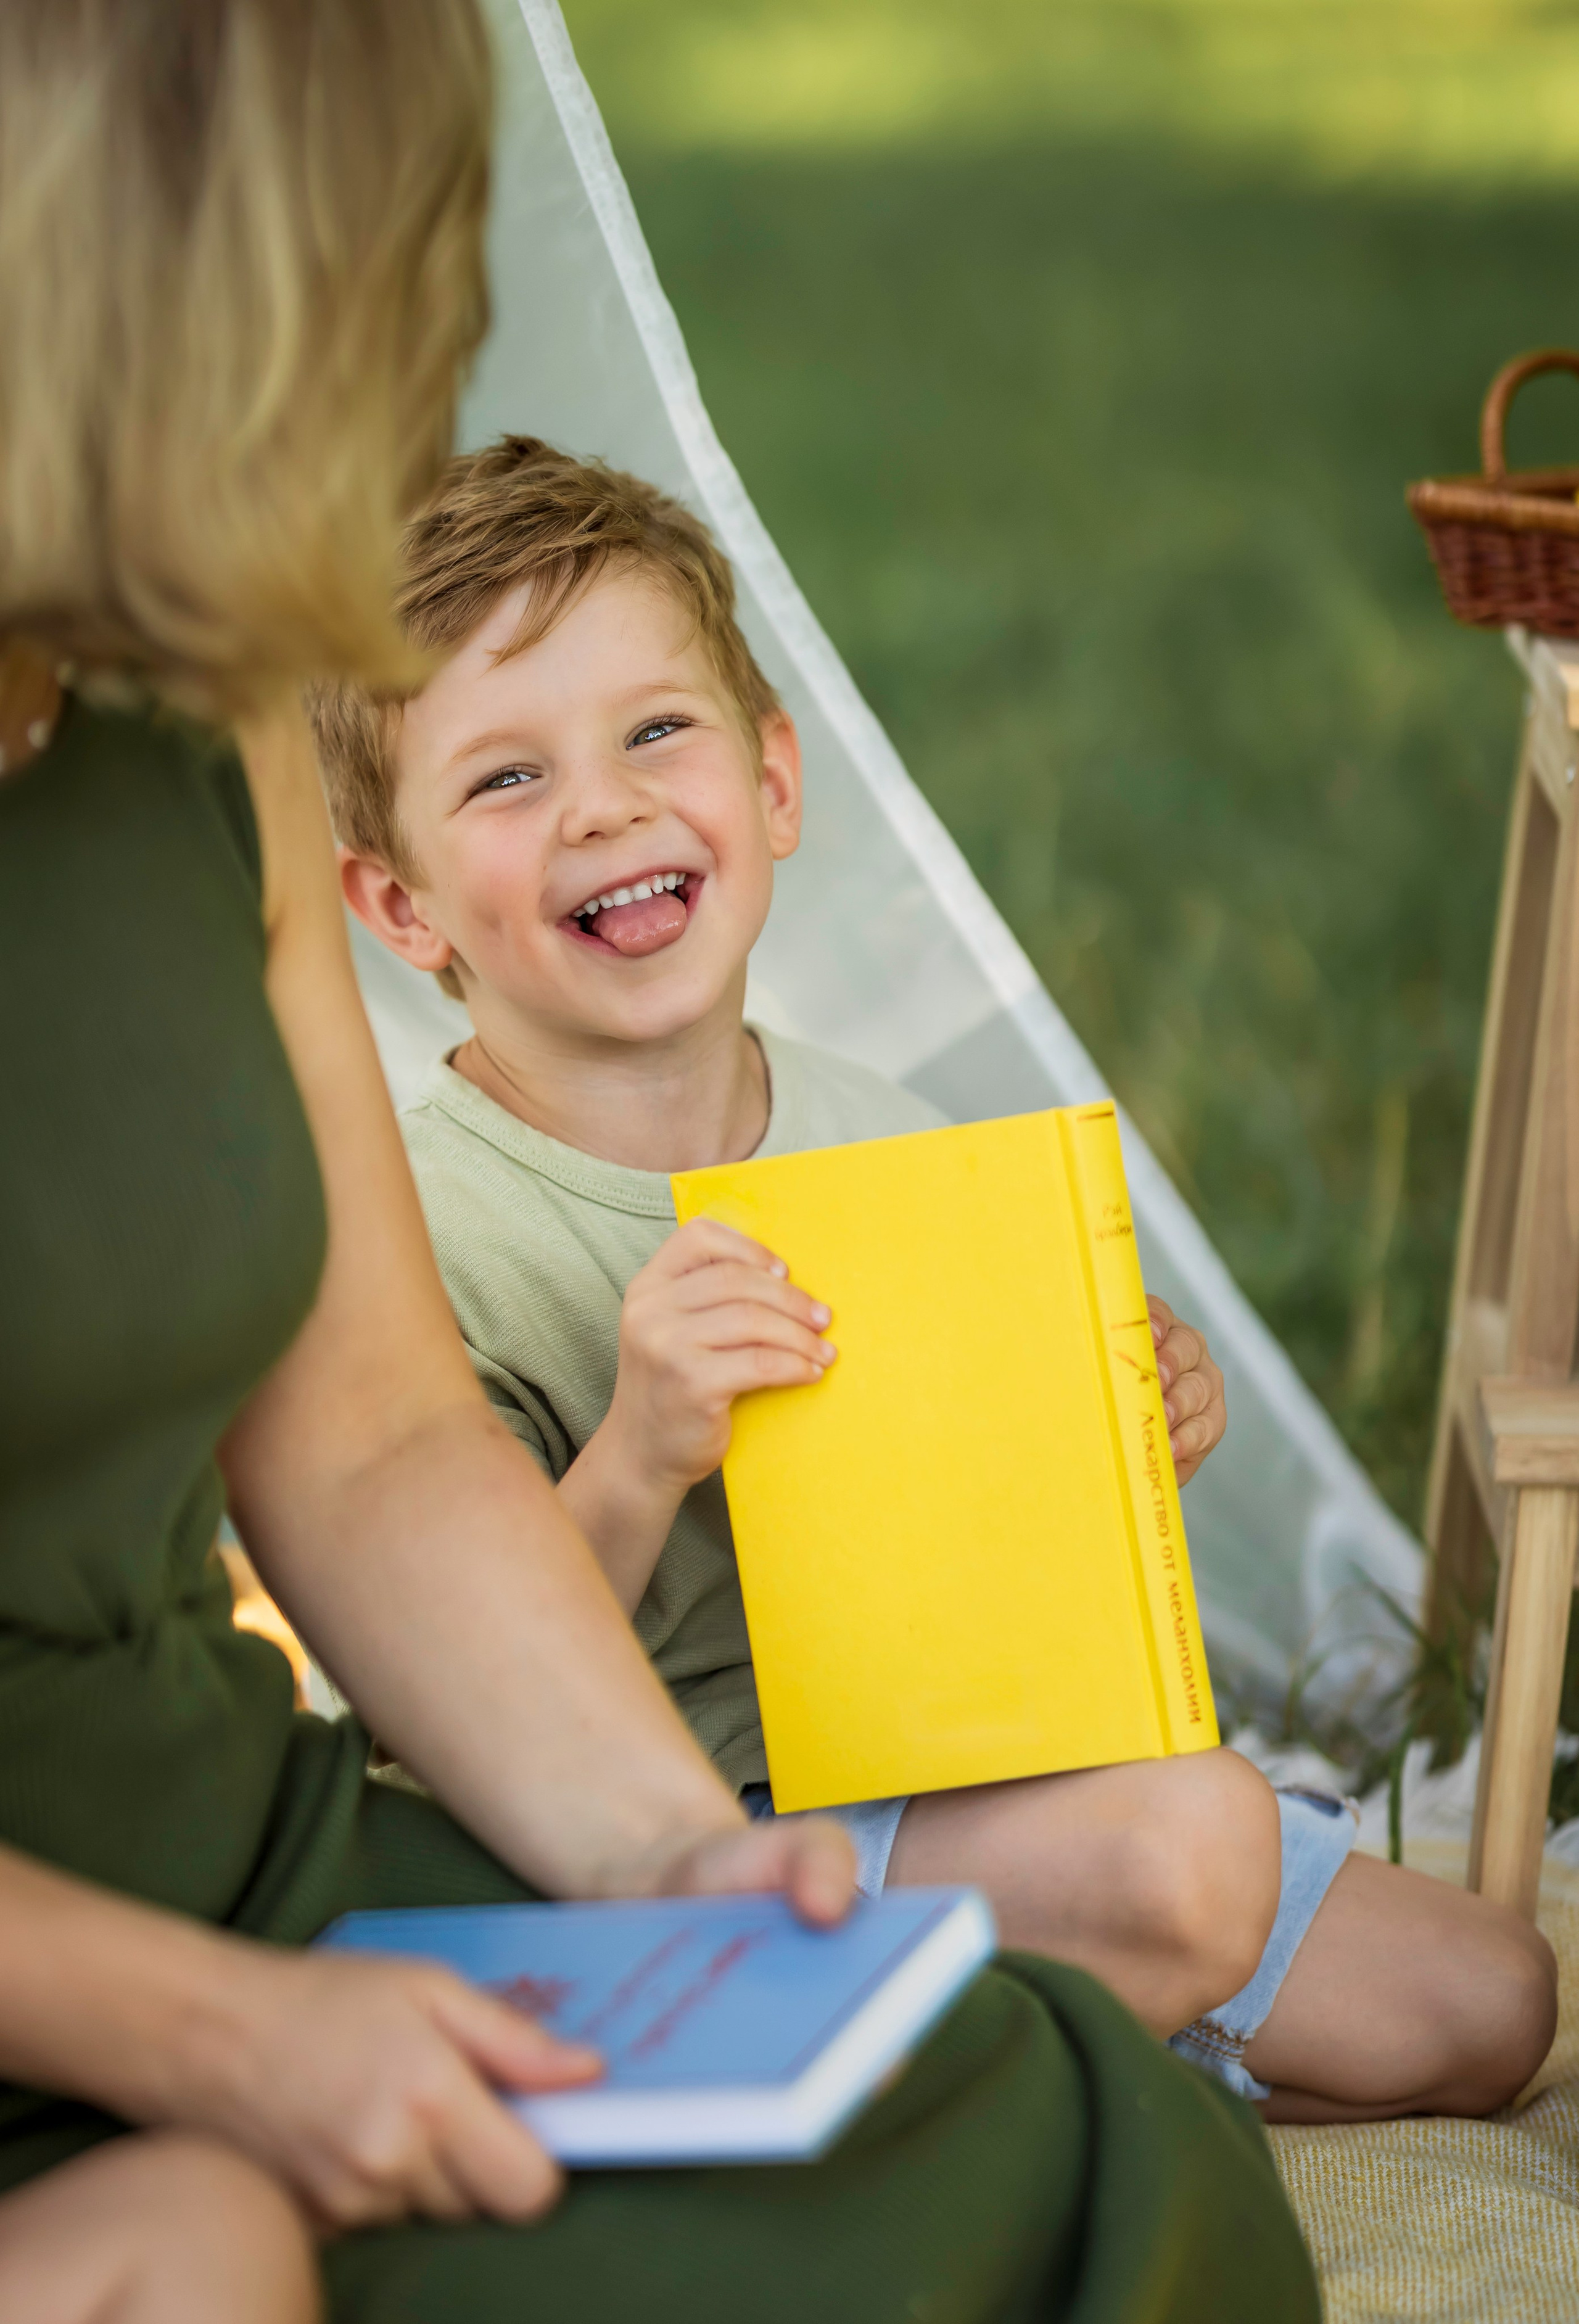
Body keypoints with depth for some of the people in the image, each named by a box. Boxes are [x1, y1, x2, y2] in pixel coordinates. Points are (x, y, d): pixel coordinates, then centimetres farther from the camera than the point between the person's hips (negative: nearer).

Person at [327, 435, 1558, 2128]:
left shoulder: (880, 1138, 3)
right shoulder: (426, 1241, -19)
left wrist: (1133, 1427, -5)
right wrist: (634, 1470, -34)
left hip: (979, 1765, 7)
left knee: (1480, 2008, 6)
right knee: (1181, 1835, -31)